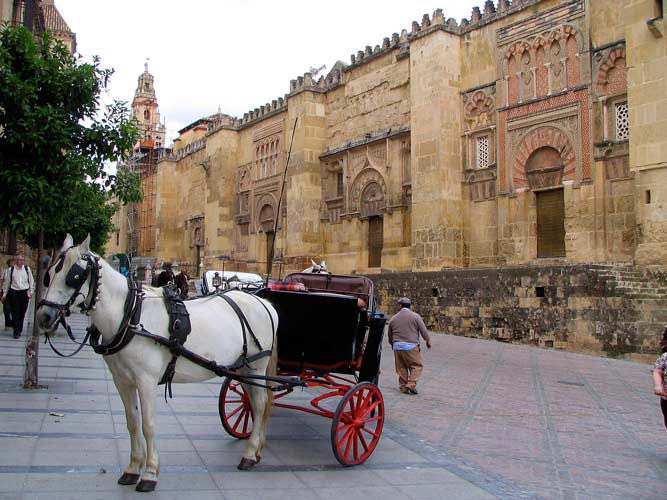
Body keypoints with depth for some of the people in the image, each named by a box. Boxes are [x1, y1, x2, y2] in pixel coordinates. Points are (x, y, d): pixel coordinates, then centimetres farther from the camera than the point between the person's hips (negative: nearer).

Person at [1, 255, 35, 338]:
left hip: (24, 293, 1)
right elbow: (7, 282, 8)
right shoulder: (11, 269, 1)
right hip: (14, 293, -1)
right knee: (15, 313, -2)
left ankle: (20, 329, 25)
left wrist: (31, 291, 4)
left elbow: (31, 281, 10)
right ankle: (16, 332, 1)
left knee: (22, 313, 8)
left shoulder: (27, 269, 3)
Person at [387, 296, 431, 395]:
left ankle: (403, 386, 13)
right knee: (417, 366, 3)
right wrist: (428, 340, 12)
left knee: (401, 368, 12)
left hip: (397, 346, 4)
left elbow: (389, 334, 18)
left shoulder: (393, 318, 10)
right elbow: (423, 330, -2)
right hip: (411, 346, -4)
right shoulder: (415, 316, -2)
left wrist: (392, 343, 35)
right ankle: (411, 384, -10)